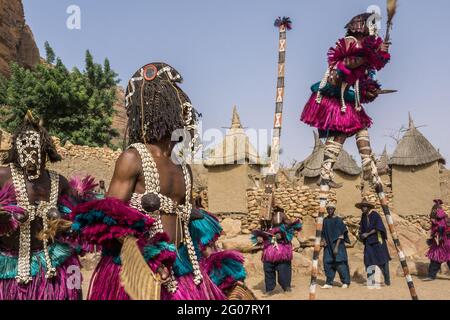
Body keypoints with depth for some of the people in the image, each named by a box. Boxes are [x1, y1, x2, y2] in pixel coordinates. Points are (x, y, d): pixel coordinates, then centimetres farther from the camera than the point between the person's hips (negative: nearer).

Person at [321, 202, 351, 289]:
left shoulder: (338, 220, -7)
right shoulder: (325, 220, 8)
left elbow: (341, 235, -11)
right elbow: (323, 233, 18)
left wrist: (336, 247, -17)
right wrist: (324, 240, -2)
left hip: (338, 244, -5)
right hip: (328, 246, 5)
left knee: (340, 263, -7)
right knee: (327, 263, 1)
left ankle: (345, 282, 5)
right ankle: (329, 283, 8)